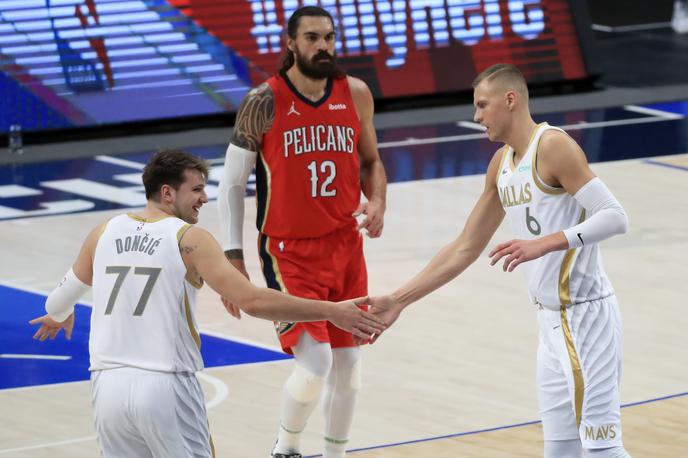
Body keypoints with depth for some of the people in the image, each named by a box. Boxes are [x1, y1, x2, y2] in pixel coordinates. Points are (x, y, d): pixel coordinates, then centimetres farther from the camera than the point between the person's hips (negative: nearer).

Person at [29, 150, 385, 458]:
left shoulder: (105, 232, 10)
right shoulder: (189, 239, -5)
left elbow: (59, 303, 21)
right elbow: (252, 301, -14)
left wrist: (60, 318, 46)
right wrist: (330, 311, -9)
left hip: (109, 384, 4)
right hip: (166, 385, -4)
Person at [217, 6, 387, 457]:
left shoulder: (355, 94, 0)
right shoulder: (264, 102, -11)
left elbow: (370, 161, 16)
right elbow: (232, 183, -4)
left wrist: (377, 202, -5)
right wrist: (234, 256, -8)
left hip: (346, 246, 5)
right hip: (290, 252, -5)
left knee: (348, 361, 10)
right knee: (315, 363, -15)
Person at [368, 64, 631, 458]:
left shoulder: (553, 147, -13)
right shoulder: (501, 165, 13)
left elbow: (615, 217, -21)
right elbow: (465, 249, 19)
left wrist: (545, 243, -30)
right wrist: (399, 301, 16)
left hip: (585, 314, -9)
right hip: (553, 318, 9)